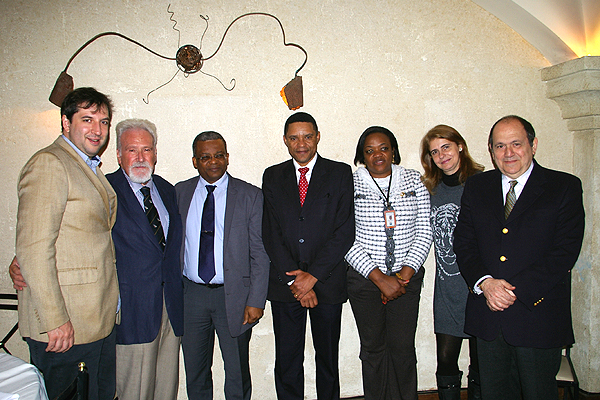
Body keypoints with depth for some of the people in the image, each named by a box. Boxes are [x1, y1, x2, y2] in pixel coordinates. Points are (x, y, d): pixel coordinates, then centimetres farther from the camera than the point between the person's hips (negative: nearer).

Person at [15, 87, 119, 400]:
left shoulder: (92, 169, 16)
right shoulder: (48, 164, -13)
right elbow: (33, 248, -20)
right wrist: (54, 319, -20)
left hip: (100, 318, 9)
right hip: (65, 326, -8)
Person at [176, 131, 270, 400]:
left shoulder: (250, 196, -3)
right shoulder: (180, 193, 5)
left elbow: (260, 253, -5)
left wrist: (256, 301, -10)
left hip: (233, 296, -2)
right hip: (190, 294, 3)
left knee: (238, 375, 10)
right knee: (195, 373, 17)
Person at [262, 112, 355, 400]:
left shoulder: (340, 173, 1)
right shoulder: (272, 177, 7)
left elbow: (345, 230, -7)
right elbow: (270, 233, 1)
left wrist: (313, 275, -11)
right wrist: (293, 279, -8)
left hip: (327, 282, -1)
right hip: (285, 285, 1)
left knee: (328, 359, 13)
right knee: (287, 362, 9)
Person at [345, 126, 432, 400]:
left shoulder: (414, 181, 4)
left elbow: (424, 232, 2)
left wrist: (405, 273, -8)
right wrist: (379, 278, -12)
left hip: (407, 278, 1)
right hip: (364, 279, -1)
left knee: (403, 347, 5)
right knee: (373, 347, 9)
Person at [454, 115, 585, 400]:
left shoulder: (565, 187, -2)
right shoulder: (476, 187, 8)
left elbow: (566, 251, -10)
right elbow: (463, 242, 4)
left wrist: (516, 290, -16)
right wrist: (484, 282, -13)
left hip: (538, 315, -2)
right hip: (487, 316, 3)